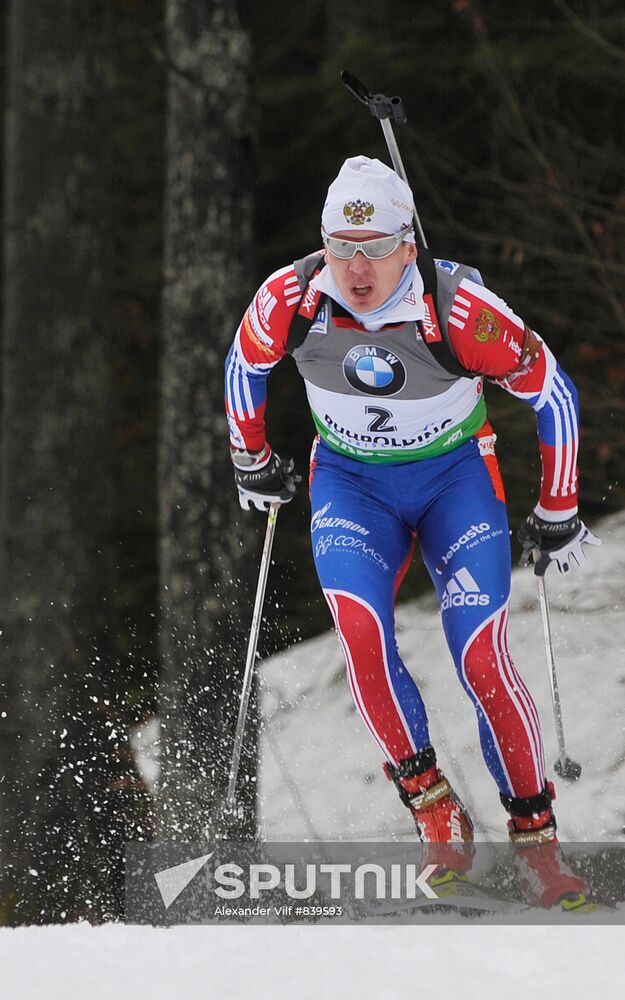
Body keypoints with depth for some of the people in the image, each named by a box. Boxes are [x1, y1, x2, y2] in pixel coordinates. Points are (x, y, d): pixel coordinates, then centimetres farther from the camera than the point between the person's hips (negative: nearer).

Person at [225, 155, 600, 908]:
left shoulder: (461, 310, -28)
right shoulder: (291, 299, -20)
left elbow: (551, 393, -13)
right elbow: (245, 364, 3)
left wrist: (558, 515, -6)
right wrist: (251, 465, 14)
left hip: (457, 476, -2)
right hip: (351, 480, 2)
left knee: (482, 660, -15)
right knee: (359, 629, -25)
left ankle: (535, 835, 1)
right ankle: (426, 795, -8)